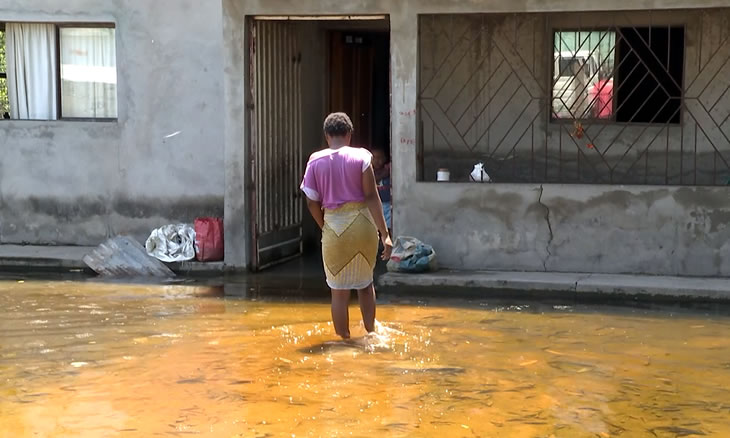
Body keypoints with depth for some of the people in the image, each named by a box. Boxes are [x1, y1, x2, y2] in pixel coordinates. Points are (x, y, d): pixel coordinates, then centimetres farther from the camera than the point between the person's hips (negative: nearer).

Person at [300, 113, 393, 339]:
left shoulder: (316, 161, 0)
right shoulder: (361, 156, -4)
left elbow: (312, 202, 1)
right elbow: (371, 196, -9)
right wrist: (385, 233, -10)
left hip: (334, 226, 0)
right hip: (362, 224, 0)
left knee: (339, 291, 9)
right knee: (365, 282, 22)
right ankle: (370, 333, 26)